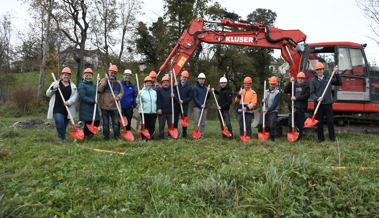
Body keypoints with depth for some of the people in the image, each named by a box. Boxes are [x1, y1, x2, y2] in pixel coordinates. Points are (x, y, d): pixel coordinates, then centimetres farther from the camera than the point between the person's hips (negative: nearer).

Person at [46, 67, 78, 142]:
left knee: (64, 125, 7)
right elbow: (48, 94, 8)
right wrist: (53, 88, -11)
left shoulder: (73, 86, 12)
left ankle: (61, 137, 26)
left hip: (67, 109, 2)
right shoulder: (55, 84, 10)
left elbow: (74, 96, -1)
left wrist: (69, 102, -19)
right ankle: (62, 138, -5)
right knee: (59, 122, -21)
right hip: (57, 109, -2)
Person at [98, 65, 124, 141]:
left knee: (116, 122, 6)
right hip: (105, 106, -2)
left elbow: (121, 92, 9)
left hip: (114, 106, 2)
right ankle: (106, 136, 18)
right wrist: (105, 81, -20)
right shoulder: (104, 80, 2)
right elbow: (100, 90, -11)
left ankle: (116, 136, 17)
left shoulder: (118, 82, 9)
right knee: (105, 123, 7)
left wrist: (118, 97, -12)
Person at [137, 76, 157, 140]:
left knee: (152, 125, 4)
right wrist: (139, 97, -20)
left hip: (153, 111, 3)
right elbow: (138, 102, -3)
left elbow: (157, 101, 21)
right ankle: (144, 137, 11)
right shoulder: (141, 91, 3)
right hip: (144, 111, -3)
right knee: (145, 125, -1)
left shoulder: (154, 92, 15)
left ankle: (151, 136, 18)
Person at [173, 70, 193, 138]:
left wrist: (183, 101, -11)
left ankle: (184, 134, 14)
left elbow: (190, 97, 1)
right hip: (176, 106, 0)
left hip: (184, 106, 0)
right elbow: (173, 94, -3)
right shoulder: (176, 85, 5)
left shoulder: (189, 87, 4)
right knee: (175, 120, 2)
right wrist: (177, 100, -19)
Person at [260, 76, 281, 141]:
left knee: (272, 126, -7)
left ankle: (272, 138, 7)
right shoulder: (266, 91, 14)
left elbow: (275, 104, -13)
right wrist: (263, 100, -6)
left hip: (273, 112, -5)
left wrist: (268, 110, -20)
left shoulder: (277, 93, -6)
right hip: (265, 110, 5)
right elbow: (263, 100, 19)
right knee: (261, 124, -4)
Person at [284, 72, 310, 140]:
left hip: (301, 107, -1)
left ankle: (299, 136, 18)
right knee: (291, 122, -3)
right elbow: (285, 91, 0)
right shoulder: (293, 85, 11)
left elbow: (307, 95, -10)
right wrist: (290, 82, -7)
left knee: (300, 123, 5)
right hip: (293, 106, 1)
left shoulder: (306, 86, 4)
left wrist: (296, 98, -16)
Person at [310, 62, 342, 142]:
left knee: (331, 121, 1)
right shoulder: (313, 81, 5)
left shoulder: (328, 78, 11)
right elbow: (312, 93, 1)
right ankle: (320, 138, 14)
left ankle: (332, 137, 14)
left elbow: (339, 83, 10)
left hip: (328, 103, 1)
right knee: (319, 122, 3)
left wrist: (336, 73, 1)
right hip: (318, 105, -1)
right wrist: (317, 99, -19)